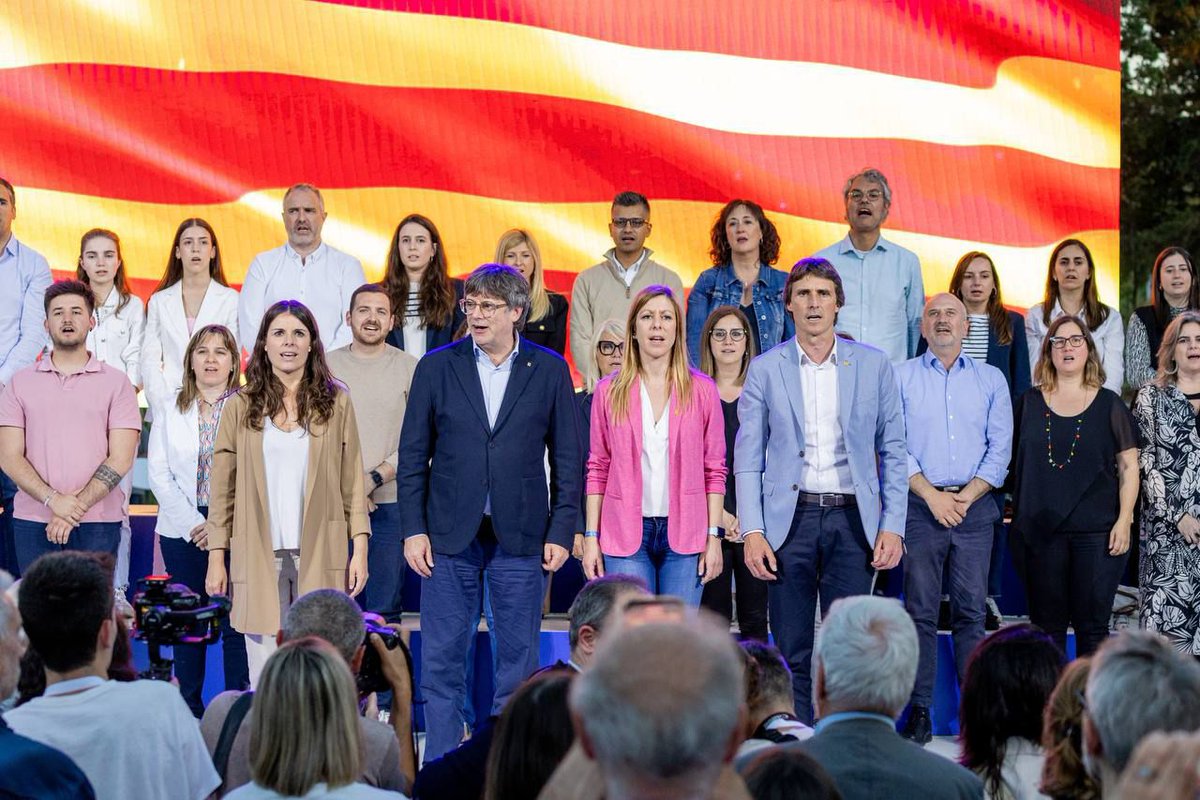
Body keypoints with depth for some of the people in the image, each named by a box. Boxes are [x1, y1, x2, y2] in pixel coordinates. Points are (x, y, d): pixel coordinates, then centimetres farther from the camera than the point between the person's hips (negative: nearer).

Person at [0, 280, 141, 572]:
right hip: (32, 523, 1)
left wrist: (76, 506, -12)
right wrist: (53, 500, -12)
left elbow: (120, 459, -2)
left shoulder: (116, 383, 6)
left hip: (97, 524, -1)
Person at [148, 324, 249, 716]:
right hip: (182, 532, 2)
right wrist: (193, 524, -6)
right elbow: (159, 475, 5)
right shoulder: (169, 412, 12)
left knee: (236, 624, -5)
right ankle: (189, 710, 11)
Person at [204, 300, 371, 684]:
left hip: (319, 556, 0)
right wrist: (216, 557, 3)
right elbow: (222, 489, 7)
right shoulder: (240, 407, 6)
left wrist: (360, 548, 0)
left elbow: (352, 480, 6)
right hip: (258, 557, 0)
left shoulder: (336, 402, 7)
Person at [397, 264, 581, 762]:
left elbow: (568, 458, 4)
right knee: (441, 661, 3)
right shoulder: (437, 367, 3)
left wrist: (561, 531, -2)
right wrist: (413, 529, -2)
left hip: (520, 535, 0)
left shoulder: (549, 370, 3)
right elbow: (413, 455, 4)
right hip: (449, 534, 0)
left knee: (518, 660, 5)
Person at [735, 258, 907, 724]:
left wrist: (892, 526, -1)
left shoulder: (873, 366, 6)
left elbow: (893, 452, 8)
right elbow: (748, 458, 4)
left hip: (851, 519, 0)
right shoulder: (765, 369, 5)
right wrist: (752, 532, -5)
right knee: (793, 654, 3)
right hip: (789, 519, 0)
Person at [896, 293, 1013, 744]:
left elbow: (1000, 449, 6)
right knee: (920, 610, -2)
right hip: (920, 505, -1)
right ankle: (919, 714, 0)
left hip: (974, 506, 1)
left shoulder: (991, 380, 12)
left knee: (972, 610, -1)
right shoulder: (901, 377, 8)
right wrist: (932, 495, -9)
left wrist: (965, 497, -6)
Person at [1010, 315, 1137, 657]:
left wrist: (1124, 520, -5)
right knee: (1047, 626, 5)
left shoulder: (1109, 405, 5)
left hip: (1096, 531, -1)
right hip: (1040, 531, 1)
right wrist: (1018, 518, 6)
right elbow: (1014, 462, 13)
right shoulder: (1030, 403, 9)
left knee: (1092, 625, -1)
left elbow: (1128, 466, 4)